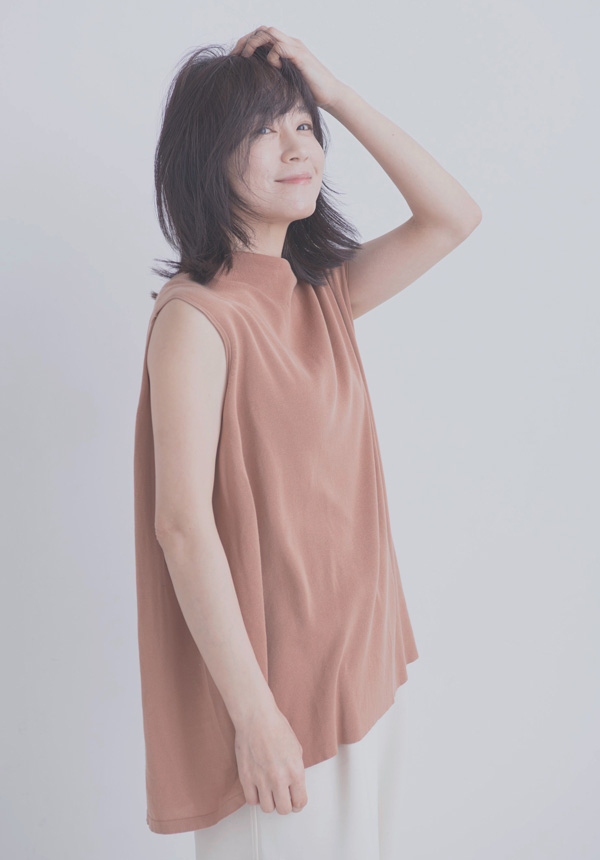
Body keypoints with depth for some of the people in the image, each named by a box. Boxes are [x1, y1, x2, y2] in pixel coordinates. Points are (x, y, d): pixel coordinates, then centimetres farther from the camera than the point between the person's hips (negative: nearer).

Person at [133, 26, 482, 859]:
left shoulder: (323, 295, 4)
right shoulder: (195, 316, -18)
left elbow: (453, 215, 1)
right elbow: (183, 524, -22)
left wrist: (335, 92, -6)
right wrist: (253, 713, -20)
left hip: (363, 660, 7)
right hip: (272, 682, -7)